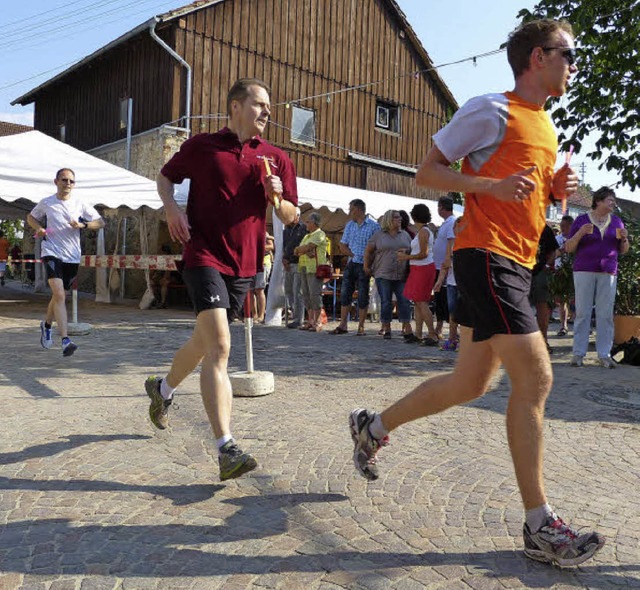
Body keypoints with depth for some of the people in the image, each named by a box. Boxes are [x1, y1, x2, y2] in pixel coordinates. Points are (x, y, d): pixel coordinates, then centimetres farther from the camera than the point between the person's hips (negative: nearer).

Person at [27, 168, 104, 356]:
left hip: (72, 256, 3)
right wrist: (38, 228, -1)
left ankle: (47, 324, 45)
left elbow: (100, 222, 4)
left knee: (58, 296, 15)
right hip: (52, 252, -3)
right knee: (59, 294, -20)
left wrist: (83, 224, -14)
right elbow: (31, 217, 19)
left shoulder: (80, 204, 3)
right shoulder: (46, 203, 2)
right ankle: (65, 340, -25)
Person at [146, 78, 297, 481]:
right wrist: (172, 208, -3)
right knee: (220, 346, -19)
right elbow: (166, 176, 17)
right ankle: (227, 449, -19)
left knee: (205, 341, 17)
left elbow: (289, 217, 13)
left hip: (244, 263, 5)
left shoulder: (277, 159, 11)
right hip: (204, 255, -4)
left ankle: (163, 389, 47)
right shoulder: (202, 146, 4)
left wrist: (277, 197, -9)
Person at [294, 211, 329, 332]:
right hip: (304, 268, 9)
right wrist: (304, 251, -7)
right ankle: (310, 321, 11)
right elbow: (297, 252, 15)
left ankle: (317, 322, -6)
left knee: (315, 294, -10)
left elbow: (307, 247, -15)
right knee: (306, 295, 6)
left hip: (315, 269, -9)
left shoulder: (320, 234, -3)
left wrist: (298, 249, 5)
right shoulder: (307, 236, 23)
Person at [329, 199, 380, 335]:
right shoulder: (349, 225, 12)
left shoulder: (373, 226, -5)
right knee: (345, 294, 3)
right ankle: (343, 325, 9)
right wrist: (354, 255, -5)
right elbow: (343, 246, 11)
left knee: (363, 297, 1)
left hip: (364, 266, -5)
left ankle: (361, 327, 9)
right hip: (351, 264, 5)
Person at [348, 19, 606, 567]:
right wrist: (495, 186, -20)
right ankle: (539, 525, -2)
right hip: (486, 255, -9)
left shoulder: (546, 126, 23)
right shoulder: (492, 111, -4)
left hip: (515, 264, 10)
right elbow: (427, 173, -7)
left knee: (470, 384, 11)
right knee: (535, 377, -13)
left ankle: (373, 427, 29)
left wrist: (556, 188, 7)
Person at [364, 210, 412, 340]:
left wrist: (406, 252, -5)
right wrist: (366, 266, 3)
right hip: (383, 275, -2)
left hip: (402, 275, 3)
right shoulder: (379, 235, 4)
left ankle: (406, 328, 4)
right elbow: (368, 251, 7)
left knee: (404, 301, -1)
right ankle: (386, 328, 10)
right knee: (386, 302, 1)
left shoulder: (405, 235, 13)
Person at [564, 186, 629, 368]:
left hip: (608, 272, 3)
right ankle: (578, 353, 0)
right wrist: (580, 233, -15)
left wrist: (624, 238, -3)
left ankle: (604, 355, 3)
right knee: (582, 312, -3)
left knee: (606, 314, 0)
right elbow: (569, 248, 2)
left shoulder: (616, 221, 15)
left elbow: (623, 250, 17)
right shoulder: (581, 220, 5)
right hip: (584, 271, -3)